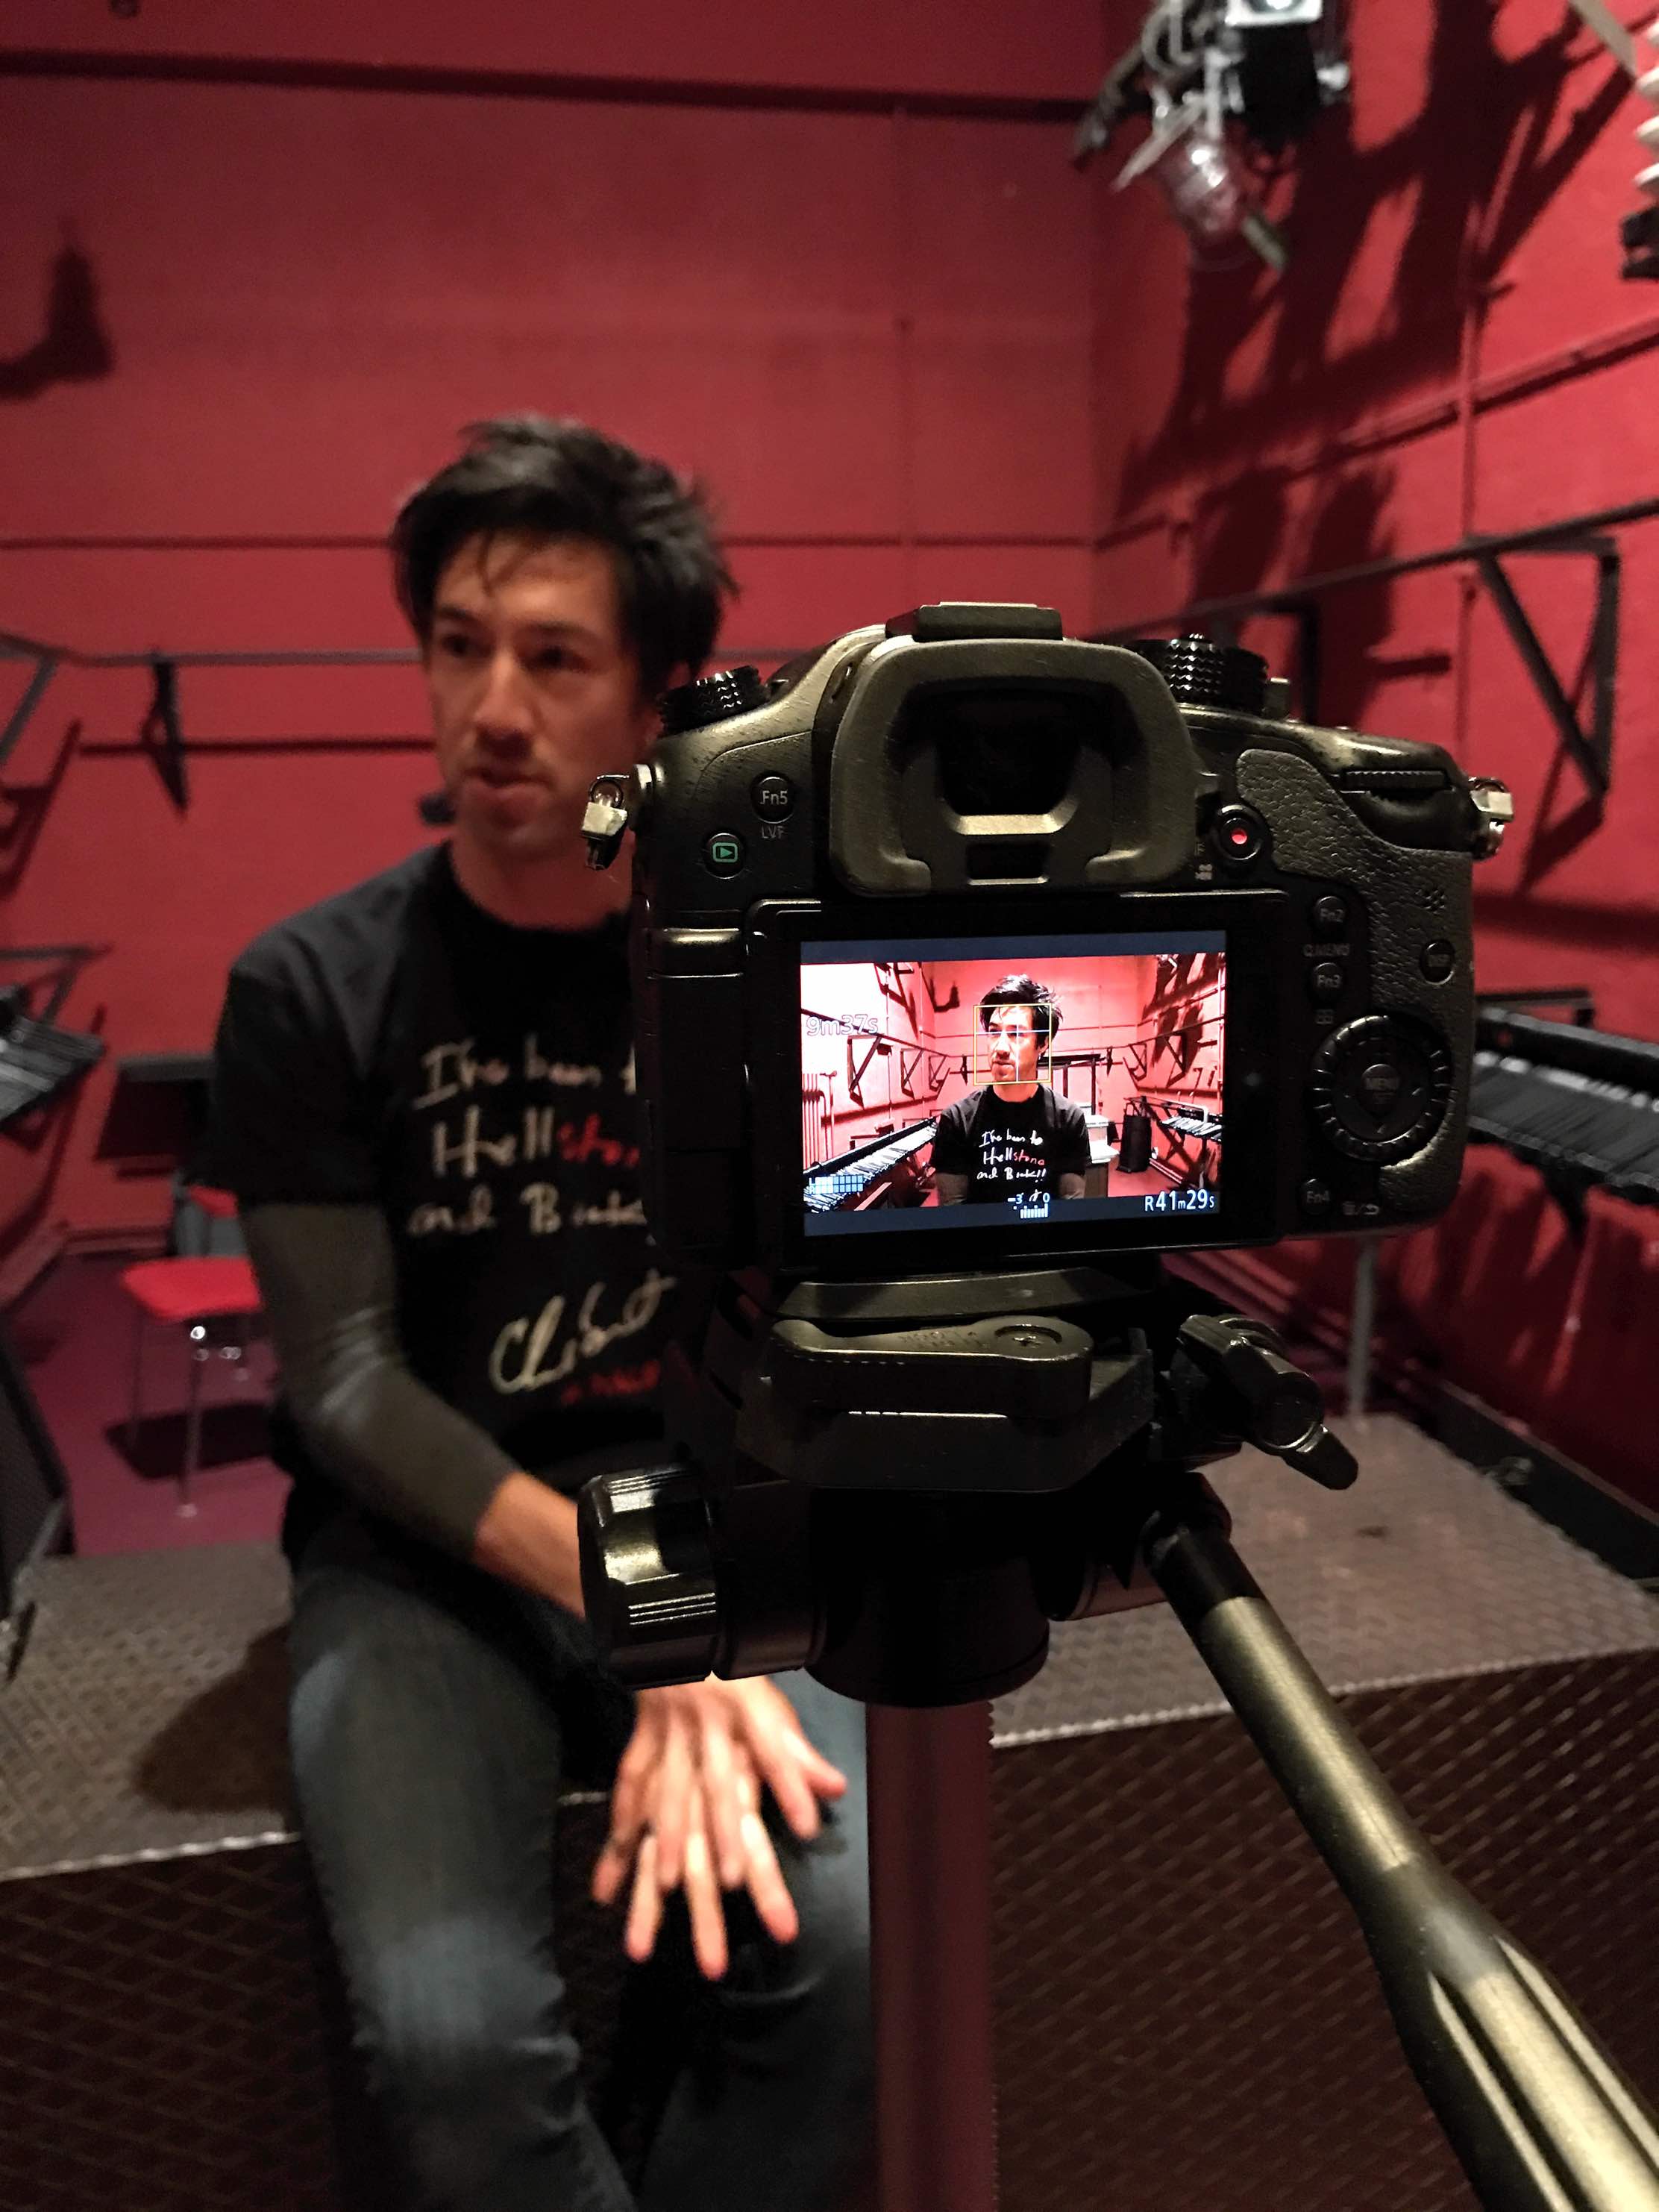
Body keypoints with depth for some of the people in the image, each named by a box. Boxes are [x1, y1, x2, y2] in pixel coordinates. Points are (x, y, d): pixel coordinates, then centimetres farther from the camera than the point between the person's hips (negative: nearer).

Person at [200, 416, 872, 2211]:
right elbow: (344, 1380, -9)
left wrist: (704, 1664, -20)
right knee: (456, 2043, -24)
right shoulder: (312, 989, -5)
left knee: (843, 1947, -21)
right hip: (420, 1550, -1)